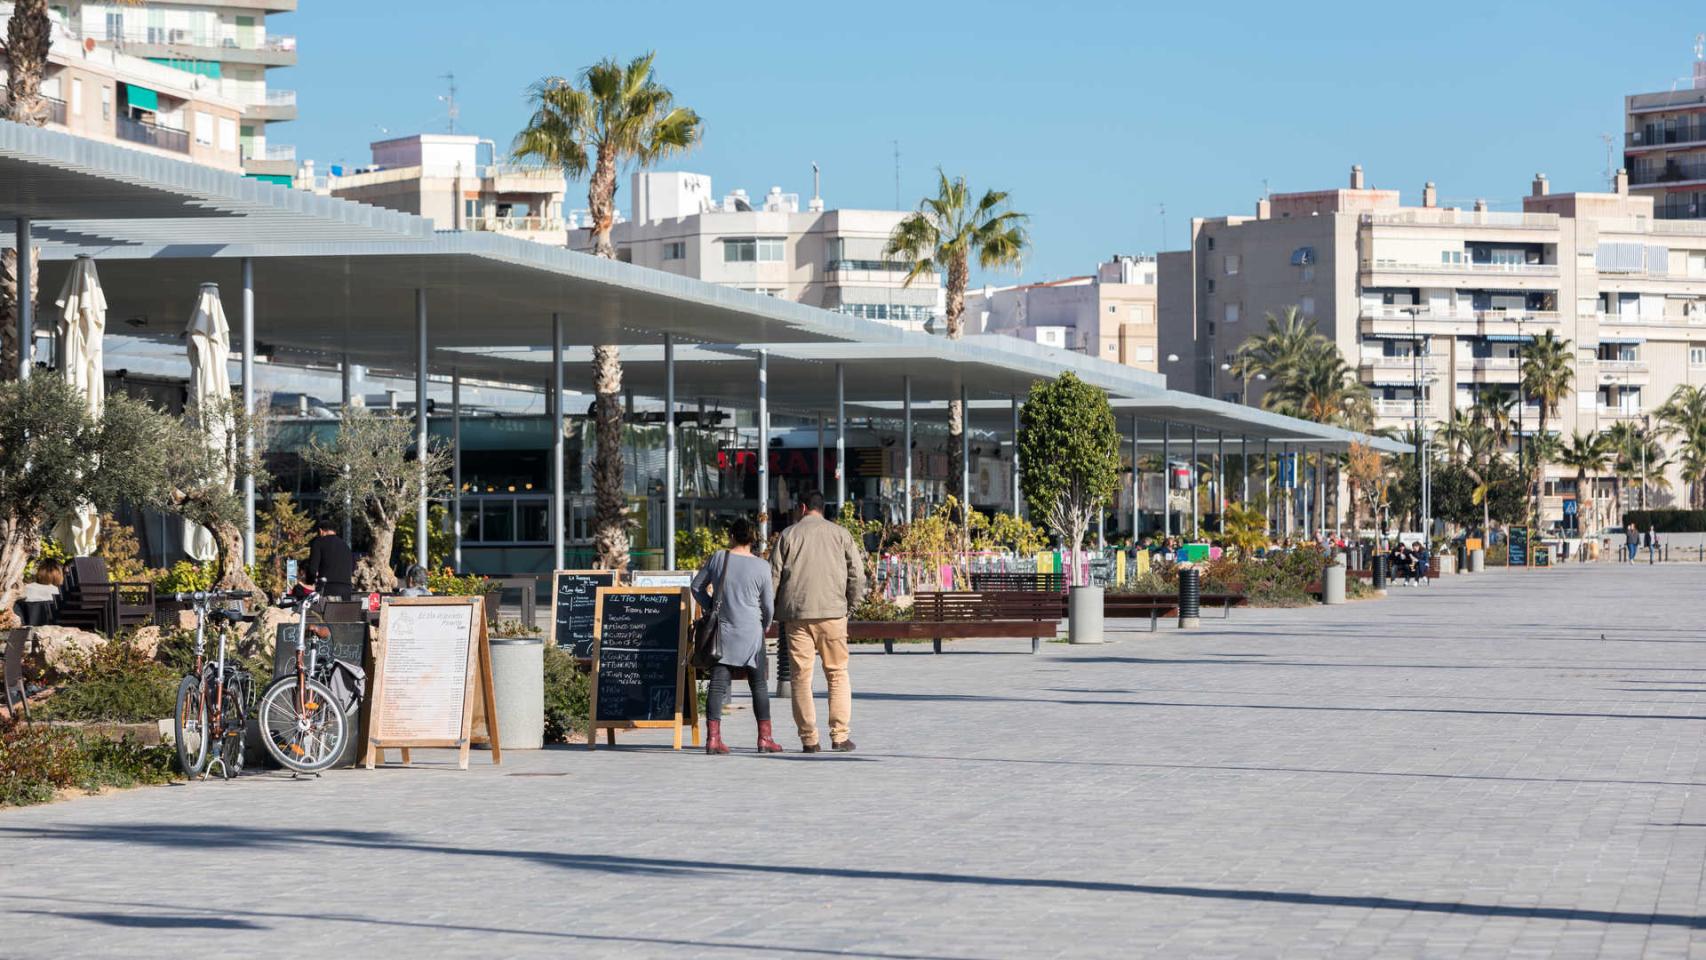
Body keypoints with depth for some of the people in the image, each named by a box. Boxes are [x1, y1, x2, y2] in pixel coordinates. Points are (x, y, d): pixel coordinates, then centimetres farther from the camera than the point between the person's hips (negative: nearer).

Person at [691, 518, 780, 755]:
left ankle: (713, 738, -7)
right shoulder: (761, 567, -6)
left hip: (722, 631, 2)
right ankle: (765, 738, 8)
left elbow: (697, 586, 8)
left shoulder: (718, 558, 0)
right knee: (759, 685, 8)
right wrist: (765, 626, 20)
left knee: (718, 685, 1)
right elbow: (768, 605, 1)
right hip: (750, 633, -2)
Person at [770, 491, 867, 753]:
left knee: (801, 675, 4)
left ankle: (809, 738, 2)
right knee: (837, 673, 7)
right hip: (832, 612, 0)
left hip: (796, 614, 0)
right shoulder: (840, 533, 6)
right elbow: (857, 572, 3)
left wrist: (776, 611, 13)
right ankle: (840, 735, 0)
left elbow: (773, 575, 3)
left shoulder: (788, 535, 6)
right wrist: (851, 604, 14)